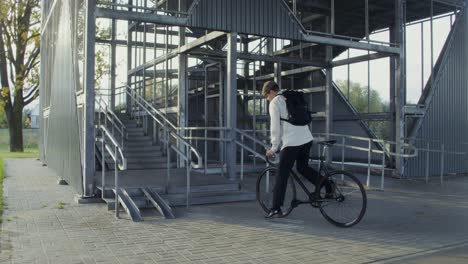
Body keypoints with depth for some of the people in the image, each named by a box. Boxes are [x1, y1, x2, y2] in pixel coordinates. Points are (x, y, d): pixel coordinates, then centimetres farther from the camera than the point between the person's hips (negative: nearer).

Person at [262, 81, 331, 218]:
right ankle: (328, 186, 15)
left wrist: (273, 148, -2)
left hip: (292, 142, -7)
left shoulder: (274, 103, 0)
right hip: (307, 139, 7)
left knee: (282, 175, 0)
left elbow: (275, 127, -7)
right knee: (302, 168, 24)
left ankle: (276, 208, 1)